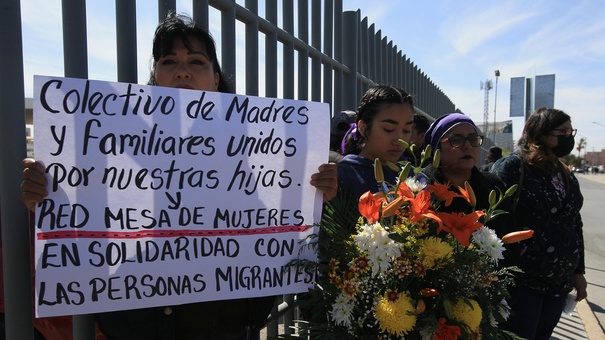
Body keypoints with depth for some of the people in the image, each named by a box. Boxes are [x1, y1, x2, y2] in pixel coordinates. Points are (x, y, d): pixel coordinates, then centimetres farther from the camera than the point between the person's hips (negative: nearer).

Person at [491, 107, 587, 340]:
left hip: (560, 283, 7)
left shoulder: (566, 176, 12)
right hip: (520, 280, -7)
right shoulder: (511, 167, -13)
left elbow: (575, 225, 18)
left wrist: (578, 270, 16)